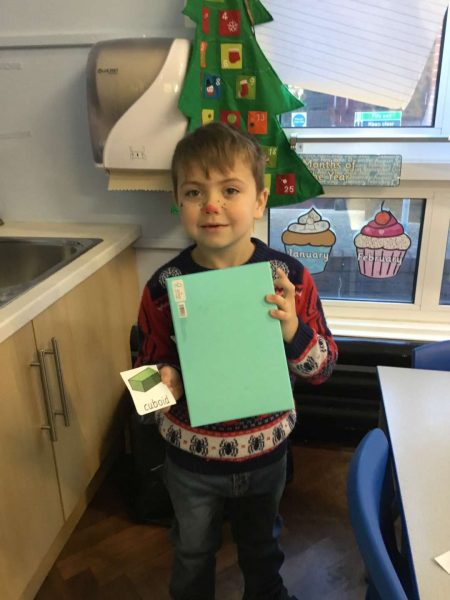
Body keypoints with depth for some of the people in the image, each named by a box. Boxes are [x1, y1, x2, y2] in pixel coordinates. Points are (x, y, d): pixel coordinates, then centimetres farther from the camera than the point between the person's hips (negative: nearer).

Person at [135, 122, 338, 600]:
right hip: (190, 455, 0)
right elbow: (148, 364, -3)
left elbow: (324, 366, -10)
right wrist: (162, 380, -26)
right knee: (193, 551, 28)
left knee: (262, 544, 30)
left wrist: (293, 332, -30)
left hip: (266, 451, 1)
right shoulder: (164, 286, -18)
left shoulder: (289, 276, -17)